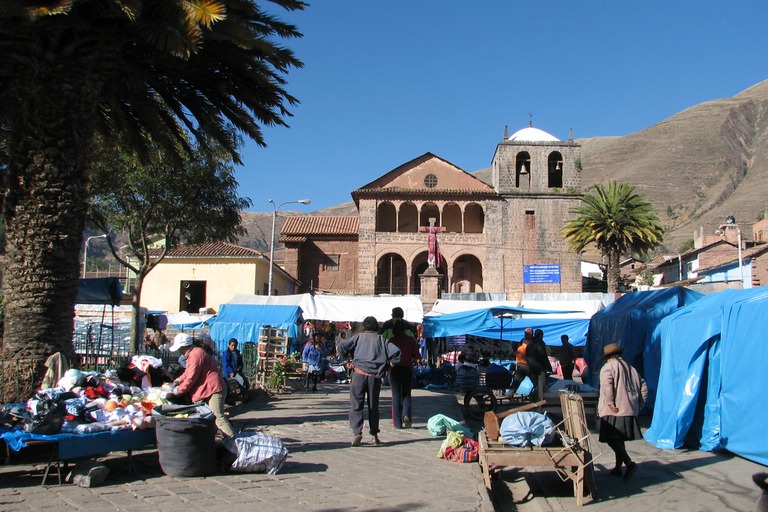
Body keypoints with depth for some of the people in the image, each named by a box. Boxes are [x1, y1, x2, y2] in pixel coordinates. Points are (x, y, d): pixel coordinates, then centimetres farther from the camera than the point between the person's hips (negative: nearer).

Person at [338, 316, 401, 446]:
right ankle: (374, 436, 15)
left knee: (356, 405, 0)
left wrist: (347, 359, 9)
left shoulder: (358, 337, 8)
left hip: (359, 373, -2)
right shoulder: (382, 339, 11)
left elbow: (342, 346, -4)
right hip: (375, 376, 2)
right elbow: (396, 351, -1)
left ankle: (357, 432, -15)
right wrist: (387, 364, 12)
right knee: (373, 406, 13)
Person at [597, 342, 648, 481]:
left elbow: (606, 385, -21)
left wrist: (610, 403, -19)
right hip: (630, 411, 7)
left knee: (612, 439, -8)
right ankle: (618, 468, 22)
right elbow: (644, 388, 16)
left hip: (613, 412, -7)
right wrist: (638, 407, 18)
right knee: (619, 440, 17)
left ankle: (629, 463, -23)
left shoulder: (608, 367, -2)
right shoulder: (631, 369, 18)